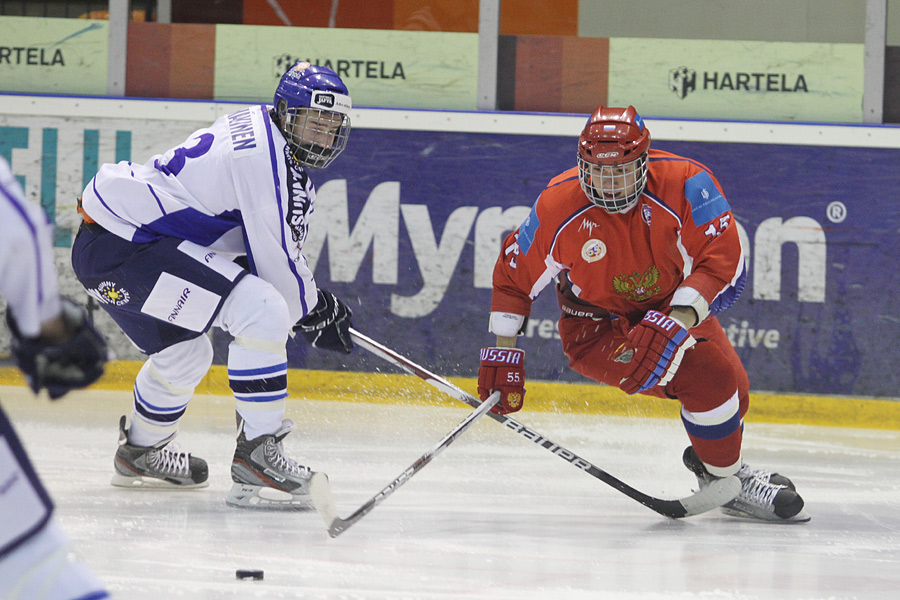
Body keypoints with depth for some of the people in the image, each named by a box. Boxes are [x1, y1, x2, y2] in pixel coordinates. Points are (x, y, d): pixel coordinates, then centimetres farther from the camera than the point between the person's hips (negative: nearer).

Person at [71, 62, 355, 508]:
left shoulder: (253, 132, 16)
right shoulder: (265, 157, -16)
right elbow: (277, 263, -13)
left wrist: (315, 300, 22)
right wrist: (314, 312, 3)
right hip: (122, 242, -11)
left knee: (185, 352, 32)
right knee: (264, 313, -20)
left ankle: (140, 453, 55)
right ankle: (257, 453, -16)